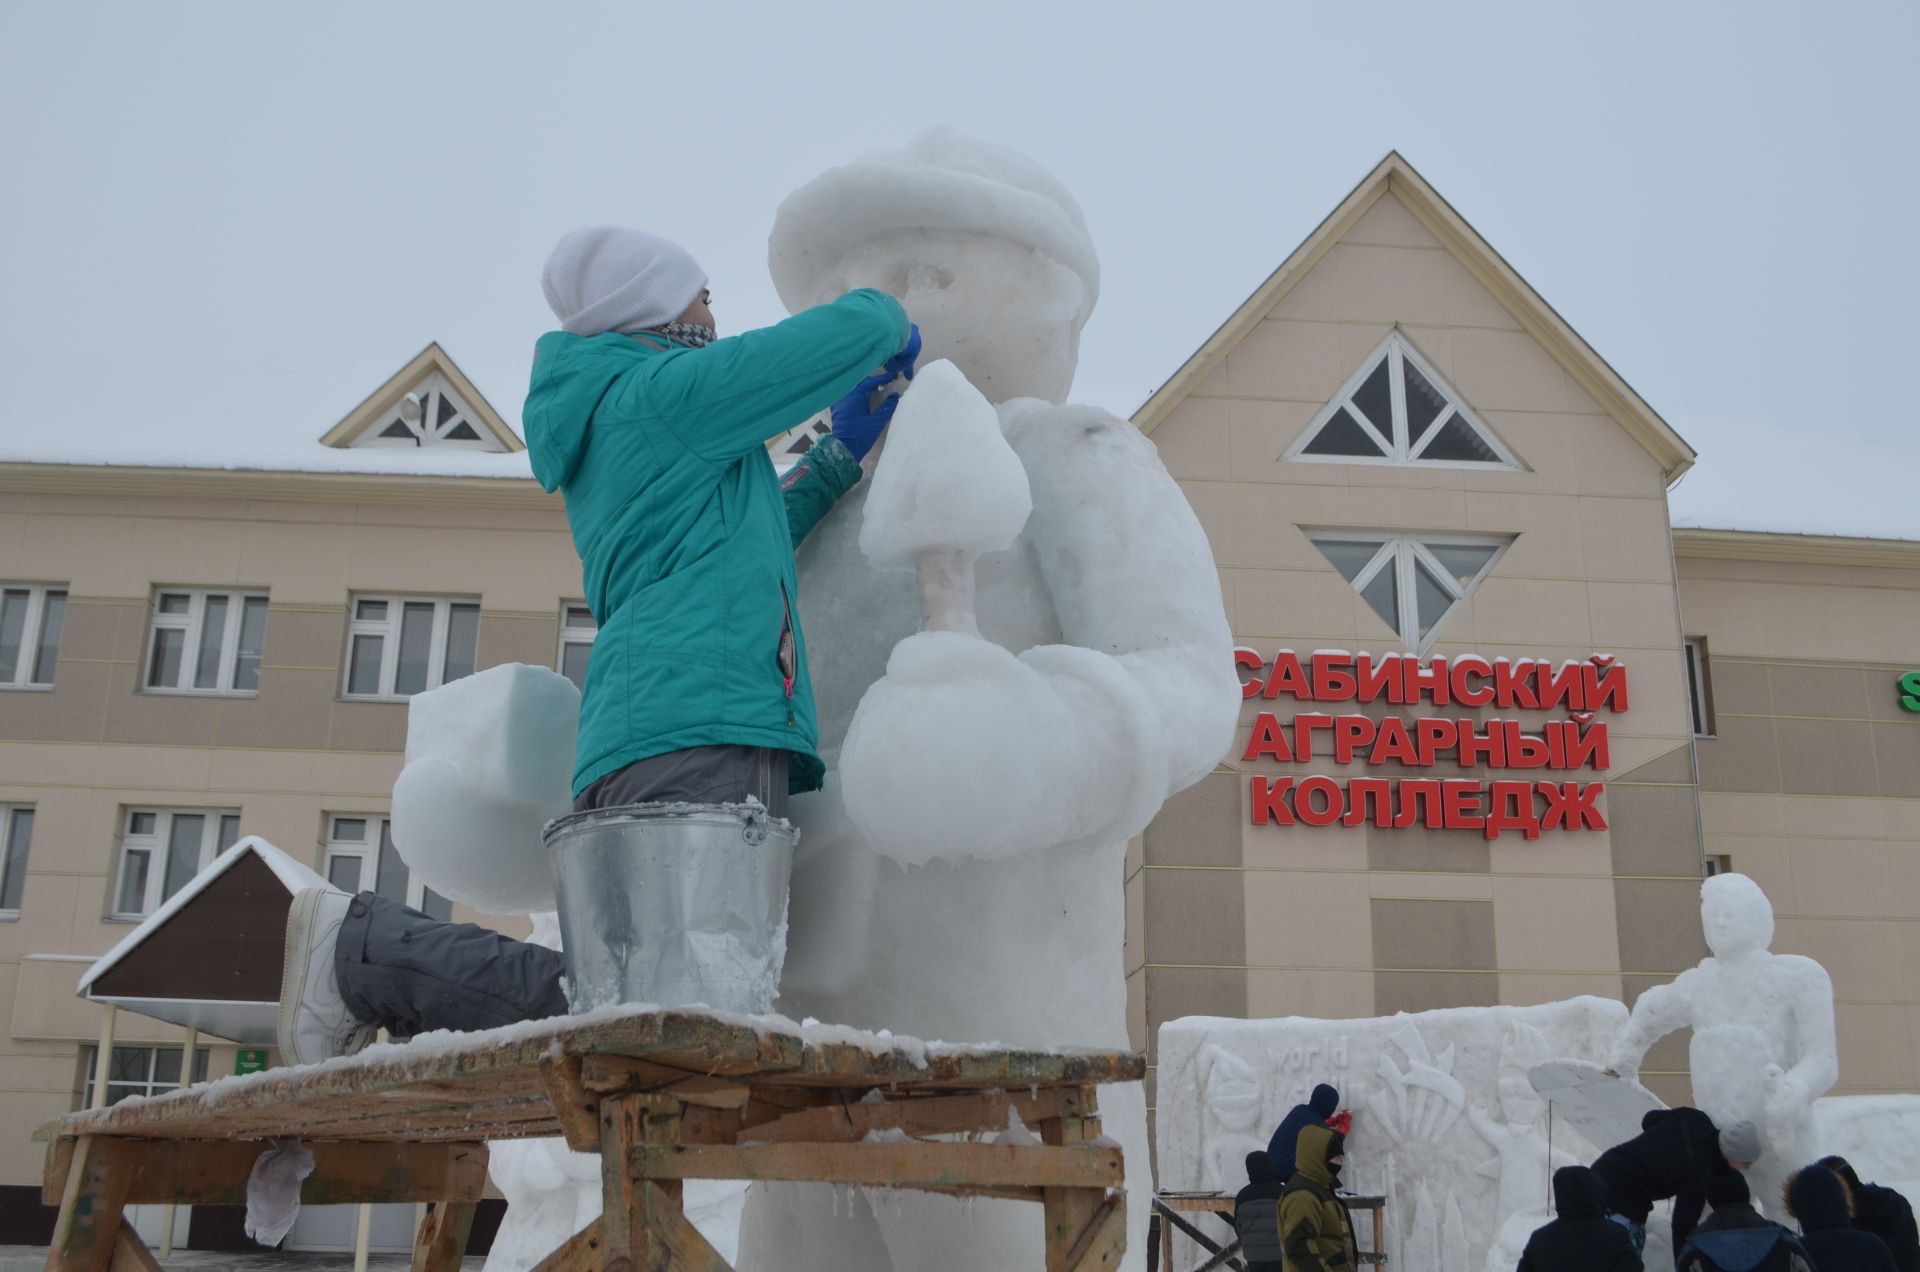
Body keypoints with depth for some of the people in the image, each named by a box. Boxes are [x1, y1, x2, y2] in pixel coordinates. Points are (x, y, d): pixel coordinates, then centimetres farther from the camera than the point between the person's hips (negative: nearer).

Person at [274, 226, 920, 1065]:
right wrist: (890, 319, 26)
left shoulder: (597, 424, 31)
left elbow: (739, 553, 39)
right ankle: (364, 948, -7)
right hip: (695, 731, -10)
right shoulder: (669, 387, 3)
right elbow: (854, 330, 2)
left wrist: (842, 456, 39)